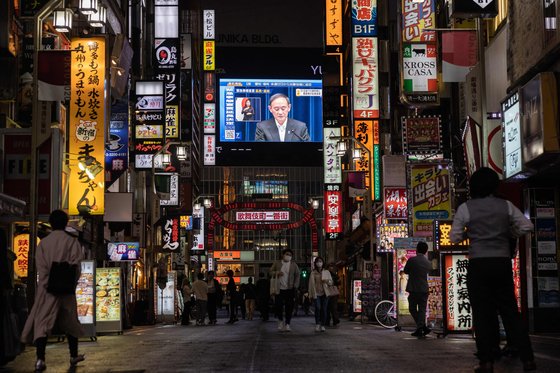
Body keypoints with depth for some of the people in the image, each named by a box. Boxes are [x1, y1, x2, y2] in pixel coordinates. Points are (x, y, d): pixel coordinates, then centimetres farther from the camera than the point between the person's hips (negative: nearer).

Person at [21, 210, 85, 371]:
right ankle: (74, 356, 24)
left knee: (42, 322, -4)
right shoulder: (72, 241, -1)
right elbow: (76, 265, -9)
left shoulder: (43, 243, 2)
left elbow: (41, 267, -6)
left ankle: (40, 359, -18)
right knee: (69, 321, 15)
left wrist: (48, 284, -7)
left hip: (47, 289, 0)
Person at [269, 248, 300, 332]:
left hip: (289, 289, 0)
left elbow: (297, 276, 5)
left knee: (289, 307, -3)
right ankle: (280, 321, 22)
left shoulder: (294, 265, 6)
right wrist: (276, 273, -10)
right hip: (279, 289, 0)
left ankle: (287, 324, 7)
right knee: (278, 306, -4)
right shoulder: (276, 264, 8)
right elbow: (270, 272, 11)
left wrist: (295, 286, -4)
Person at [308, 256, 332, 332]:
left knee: (324, 309, -4)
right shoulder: (313, 273, 6)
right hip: (316, 293, -2)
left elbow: (331, 282, 12)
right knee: (318, 308, -17)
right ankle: (317, 324, -6)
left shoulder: (326, 272, 12)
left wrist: (328, 281, -13)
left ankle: (322, 325, 3)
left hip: (324, 293, 2)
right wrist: (310, 294, -1)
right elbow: (311, 284, 3)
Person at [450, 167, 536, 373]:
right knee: (510, 311, 9)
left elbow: (455, 237, -1)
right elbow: (526, 226, 2)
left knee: (482, 312, 3)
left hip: (478, 264, -2)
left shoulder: (465, 208, -3)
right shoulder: (505, 205, 3)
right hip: (502, 262, 2)